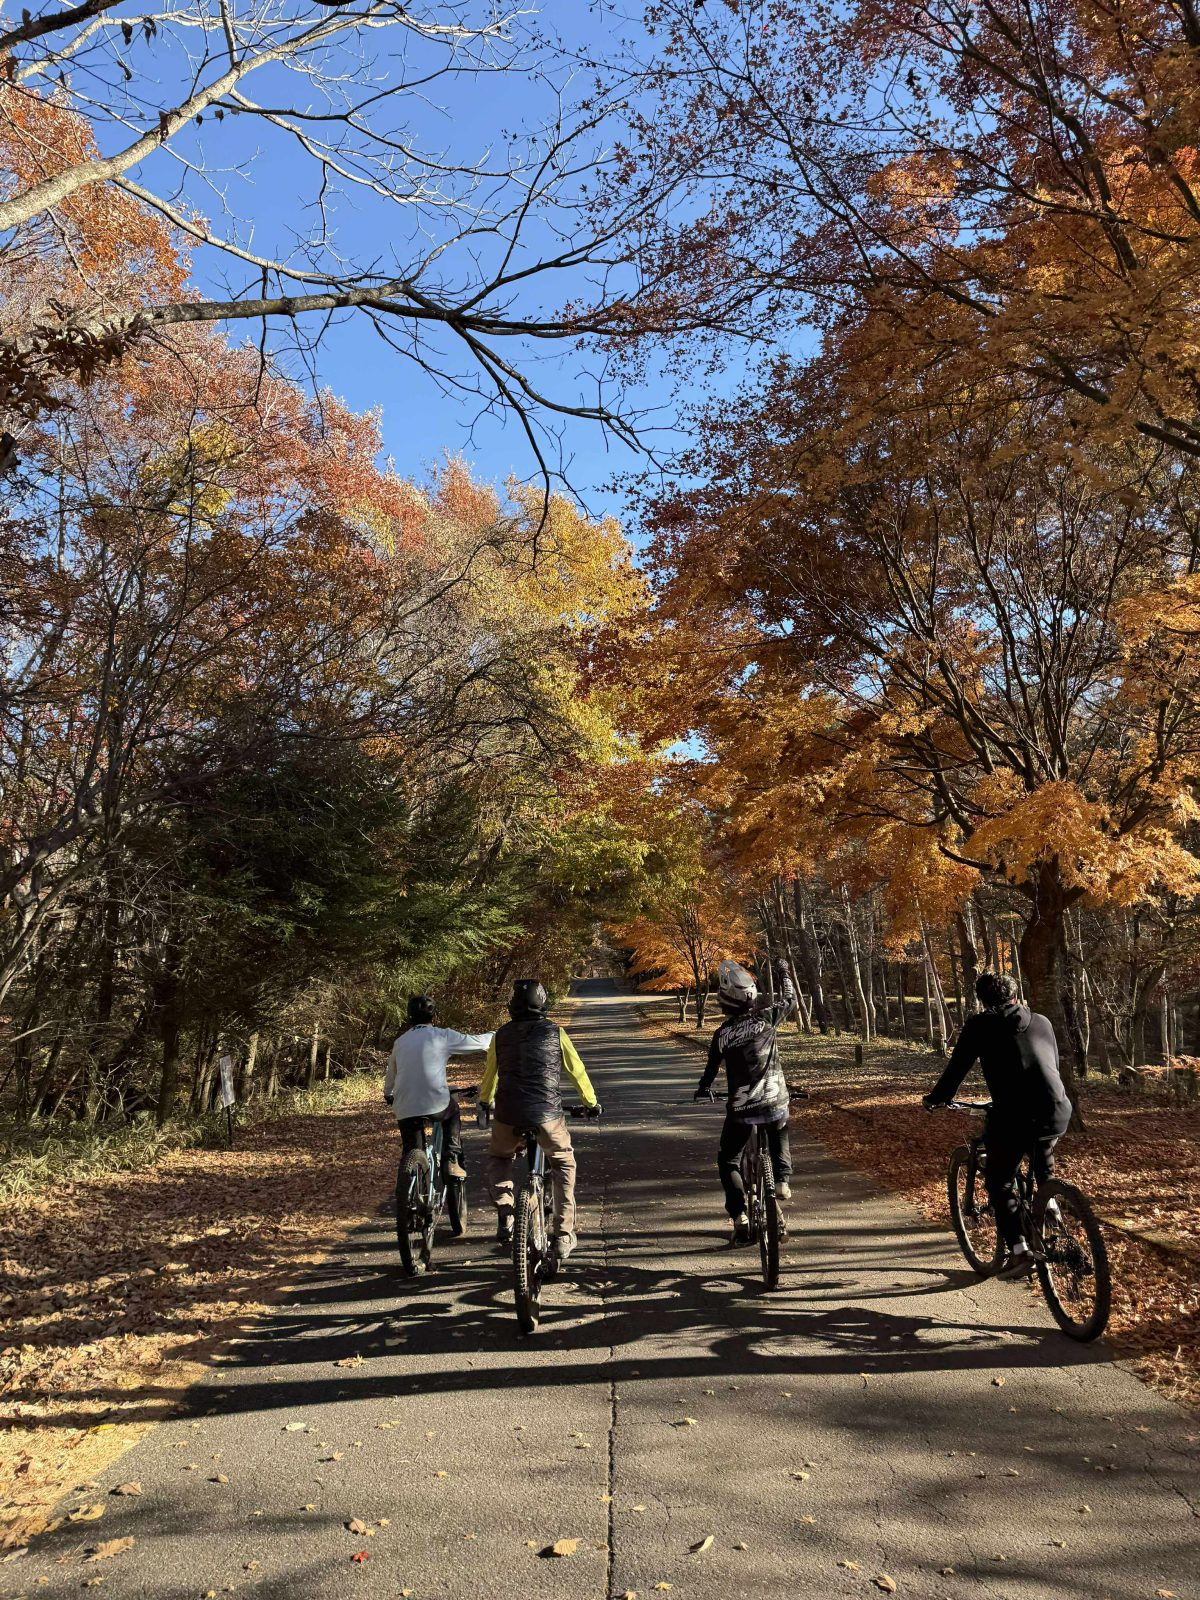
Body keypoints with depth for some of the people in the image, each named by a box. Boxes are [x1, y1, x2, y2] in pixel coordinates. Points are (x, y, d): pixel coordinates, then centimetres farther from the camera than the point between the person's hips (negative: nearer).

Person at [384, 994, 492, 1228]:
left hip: (405, 1109, 3)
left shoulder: (401, 1041, 16)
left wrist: (388, 1095, 51)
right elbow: (478, 1042, 8)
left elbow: (390, 1075, 30)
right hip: (436, 1105, -3)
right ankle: (451, 1162, 16)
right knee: (453, 1111, 30)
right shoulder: (443, 1036, 1)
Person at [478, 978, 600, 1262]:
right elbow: (577, 1070, 10)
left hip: (509, 1113, 1)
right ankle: (563, 1235, 14)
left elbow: (490, 1073, 20)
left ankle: (505, 1220, 11)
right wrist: (591, 1102, 26)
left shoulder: (502, 1034, 9)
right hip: (548, 1112, -1)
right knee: (563, 1165, 21)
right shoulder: (555, 1032, 4)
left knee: (498, 1159, 29)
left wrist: (485, 1101, 41)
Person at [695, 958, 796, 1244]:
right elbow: (789, 1001, 11)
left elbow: (711, 1068, 6)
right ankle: (782, 1180, 14)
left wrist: (703, 1090, 26)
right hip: (776, 1102, 2)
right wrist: (783, 973, 27)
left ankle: (740, 1218, 6)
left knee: (728, 1161, 16)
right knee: (779, 1139, 34)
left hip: (741, 1109, -2)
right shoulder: (766, 1016, -9)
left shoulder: (722, 1034, -8)